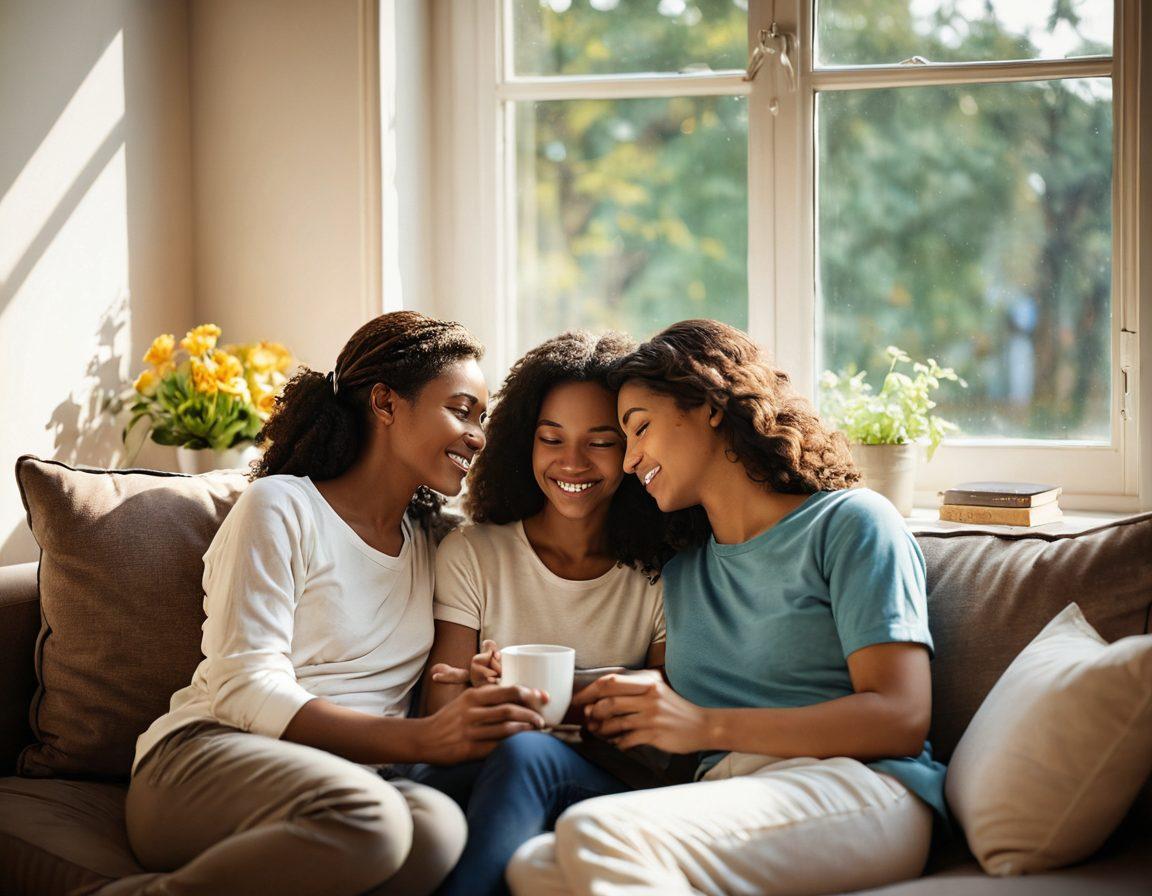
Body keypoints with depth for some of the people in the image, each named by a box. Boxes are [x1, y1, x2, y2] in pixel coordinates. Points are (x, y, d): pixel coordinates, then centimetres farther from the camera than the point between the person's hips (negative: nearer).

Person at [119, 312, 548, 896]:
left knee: (437, 826, -33)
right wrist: (422, 739, -22)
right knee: (368, 818, -39)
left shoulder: (429, 540, 23)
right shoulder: (281, 507, 2)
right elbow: (244, 689, -11)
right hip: (208, 758, -5)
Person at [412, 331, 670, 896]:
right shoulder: (471, 556, 10)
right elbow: (441, 716, 4)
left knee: (528, 753, -36)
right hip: (473, 776, 1)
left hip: (609, 793, 0)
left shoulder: (661, 575, 8)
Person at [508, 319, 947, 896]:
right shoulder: (682, 572, 27)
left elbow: (901, 718, -7)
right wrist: (613, 716, -2)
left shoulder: (848, 523, 6)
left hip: (861, 789, -6)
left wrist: (708, 726, -11)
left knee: (595, 831, -32)